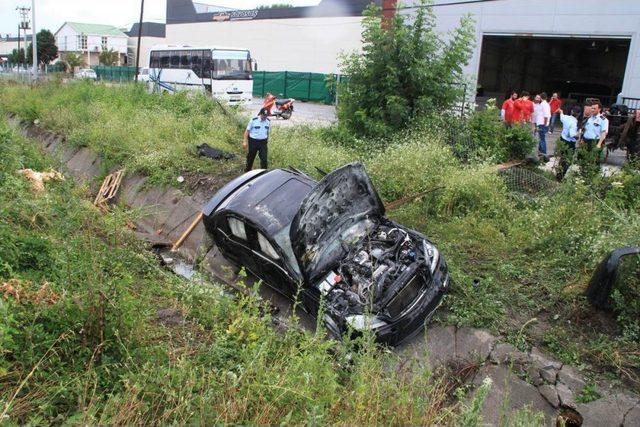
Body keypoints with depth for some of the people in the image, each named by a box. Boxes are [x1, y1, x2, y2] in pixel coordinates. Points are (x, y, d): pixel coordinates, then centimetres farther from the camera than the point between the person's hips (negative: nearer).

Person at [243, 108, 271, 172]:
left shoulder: (268, 121, 2)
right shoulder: (253, 120, -10)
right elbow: (247, 131, -5)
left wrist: (267, 140, 17)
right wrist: (245, 141, -10)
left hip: (263, 142, 2)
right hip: (253, 141, -2)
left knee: (264, 159, -6)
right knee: (250, 158, 11)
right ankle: (247, 171, 31)